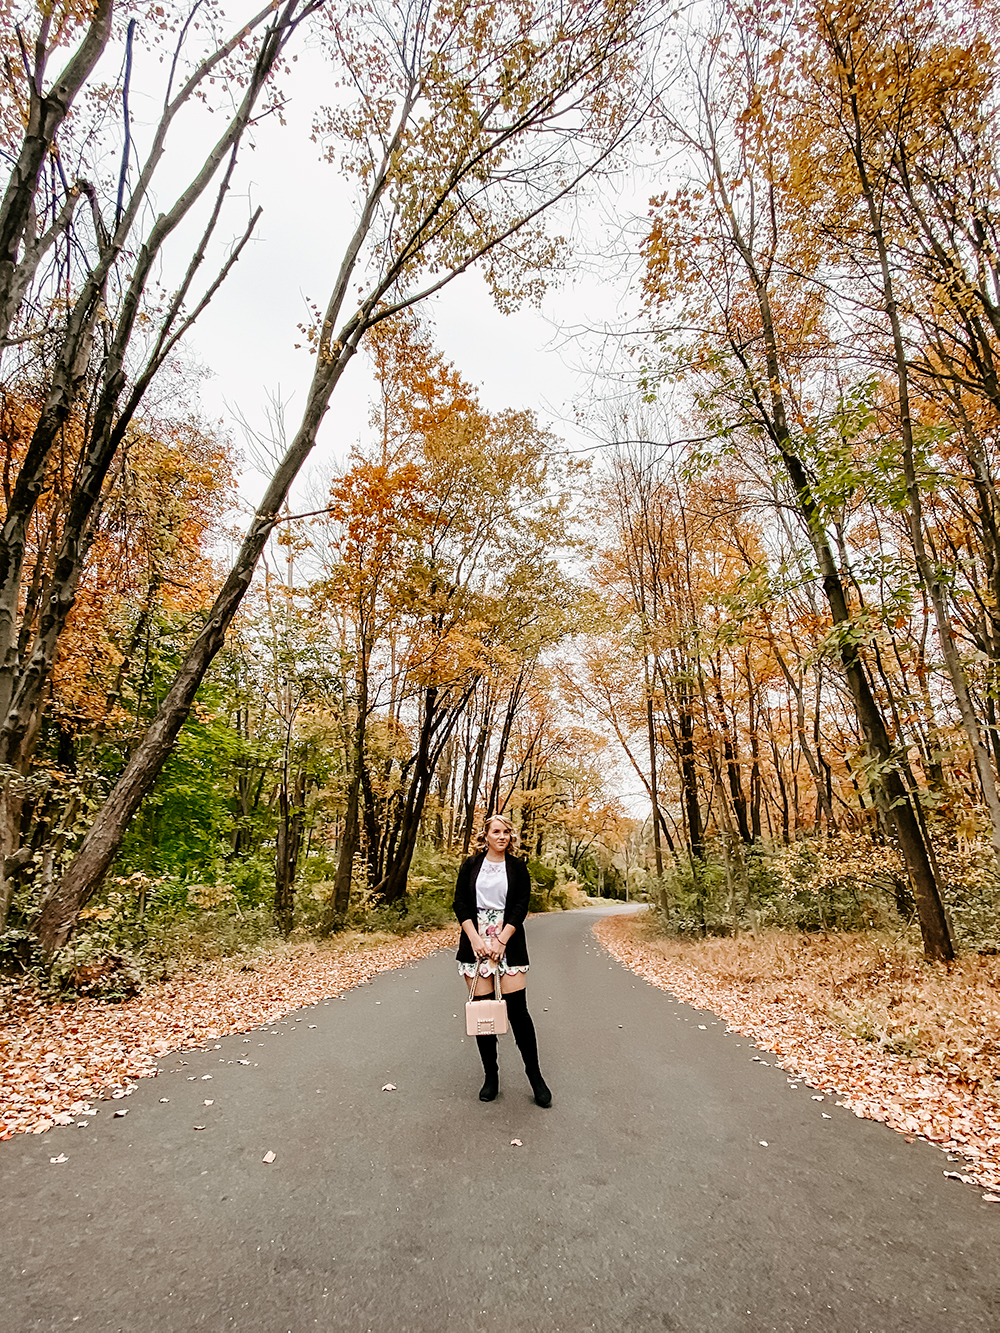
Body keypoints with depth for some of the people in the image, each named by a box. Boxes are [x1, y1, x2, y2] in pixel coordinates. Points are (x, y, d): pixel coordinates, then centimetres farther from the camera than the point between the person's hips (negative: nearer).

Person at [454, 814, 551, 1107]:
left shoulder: (517, 867, 4)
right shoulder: (471, 865, 6)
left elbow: (521, 906, -2)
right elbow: (460, 903, 1)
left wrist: (501, 940, -11)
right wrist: (475, 938, -10)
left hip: (509, 942, -1)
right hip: (475, 941, 1)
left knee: (517, 1008, -3)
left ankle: (534, 1075, 11)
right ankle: (491, 1076, 18)